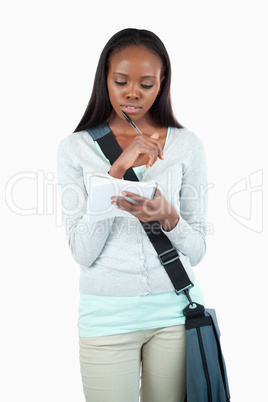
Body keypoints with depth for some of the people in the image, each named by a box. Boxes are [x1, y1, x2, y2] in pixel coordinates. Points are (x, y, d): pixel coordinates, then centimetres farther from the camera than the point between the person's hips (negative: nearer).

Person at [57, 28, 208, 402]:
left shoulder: (187, 145, 2)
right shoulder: (75, 148, -2)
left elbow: (197, 250, 2)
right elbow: (83, 252, -9)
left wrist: (167, 216, -20)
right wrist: (118, 170, -17)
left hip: (175, 311, 2)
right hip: (106, 315, -1)